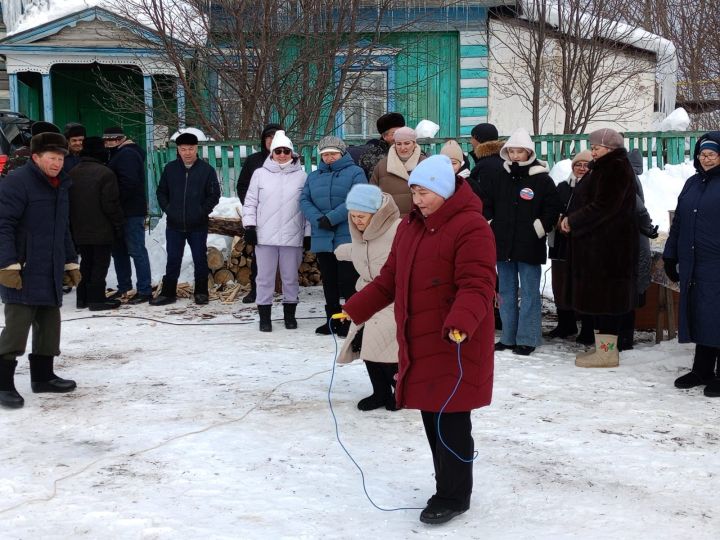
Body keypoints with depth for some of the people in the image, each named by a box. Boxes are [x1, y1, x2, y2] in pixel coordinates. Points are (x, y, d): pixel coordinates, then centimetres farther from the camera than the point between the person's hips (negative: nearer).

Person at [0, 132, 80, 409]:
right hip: (22, 272, -8)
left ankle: (42, 375, 24)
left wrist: (71, 262, 23)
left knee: (49, 324, 12)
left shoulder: (60, 185, 16)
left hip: (50, 272, 8)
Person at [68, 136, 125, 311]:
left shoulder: (73, 173, 7)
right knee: (100, 263, 1)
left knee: (86, 262, 16)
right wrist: (119, 223, -5)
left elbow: (68, 202, 12)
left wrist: (73, 224, 18)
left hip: (79, 230, 7)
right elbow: (111, 203, -16)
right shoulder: (105, 172, -15)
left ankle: (82, 298, 19)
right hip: (101, 230, -7)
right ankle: (97, 298, 0)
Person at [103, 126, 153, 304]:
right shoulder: (119, 154, 19)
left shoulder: (127, 155, -13)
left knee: (136, 251, -9)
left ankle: (144, 291, -7)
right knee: (119, 250, 16)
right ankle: (123, 287, 24)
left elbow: (129, 183, -24)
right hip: (123, 211, 11)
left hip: (131, 211, -11)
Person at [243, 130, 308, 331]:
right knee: (265, 277, 4)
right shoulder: (260, 174, 6)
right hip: (265, 236, 0)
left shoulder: (301, 176, 5)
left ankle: (290, 314, 22)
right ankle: (264, 316, 12)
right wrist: (250, 225, -2)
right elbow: (250, 202, 7)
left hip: (292, 237, 0)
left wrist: (309, 233, 3)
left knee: (290, 277, 9)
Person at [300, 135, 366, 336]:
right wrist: (318, 219, -13)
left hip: (347, 238, -5)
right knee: (329, 281, 12)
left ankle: (352, 321, 2)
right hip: (322, 238, 5)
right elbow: (304, 200, 6)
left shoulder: (354, 172, 0)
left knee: (348, 280, -5)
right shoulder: (313, 176, 16)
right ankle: (332, 319, 22)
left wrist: (332, 218, -18)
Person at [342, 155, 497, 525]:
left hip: (455, 345, -8)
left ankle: (453, 496, 12)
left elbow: (476, 287, -22)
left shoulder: (470, 228, -15)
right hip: (417, 342, 8)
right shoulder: (410, 226, 12)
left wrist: (461, 324, -37)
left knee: (450, 421, -2)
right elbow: (390, 279, 17)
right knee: (431, 417, 14)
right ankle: (449, 487, 27)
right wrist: (355, 309, 12)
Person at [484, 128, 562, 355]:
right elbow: (485, 203, 16)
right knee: (506, 293, 10)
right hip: (503, 244, 4)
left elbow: (553, 207, -2)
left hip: (530, 246, -4)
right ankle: (508, 337, 19)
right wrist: (491, 226, 7)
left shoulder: (542, 179, -4)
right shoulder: (498, 177, 7)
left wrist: (538, 229, -8)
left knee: (530, 292, -1)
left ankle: (527, 339, 5)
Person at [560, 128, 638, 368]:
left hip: (608, 246, -10)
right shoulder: (603, 168, 19)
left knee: (604, 295, -7)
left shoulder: (616, 170, -14)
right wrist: (572, 219, 7)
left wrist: (573, 220, -13)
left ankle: (607, 351, -3)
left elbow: (603, 206, -22)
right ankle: (604, 346, 19)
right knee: (601, 294, 12)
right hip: (596, 243, 10)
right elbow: (590, 201, 24)